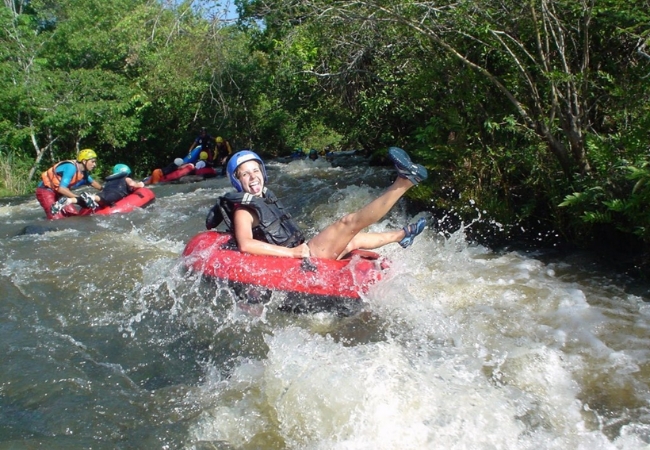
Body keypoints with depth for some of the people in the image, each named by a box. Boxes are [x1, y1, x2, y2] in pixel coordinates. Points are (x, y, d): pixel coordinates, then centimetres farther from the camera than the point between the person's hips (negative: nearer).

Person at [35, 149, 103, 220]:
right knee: (57, 219, -23)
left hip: (57, 193, 10)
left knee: (74, 215, 4)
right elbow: (61, 188, -36)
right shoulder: (71, 167, -28)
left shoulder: (84, 172, 0)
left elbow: (92, 182, 23)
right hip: (46, 191, -10)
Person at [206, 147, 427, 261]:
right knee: (348, 223, -17)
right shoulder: (243, 210, -13)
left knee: (354, 240, 24)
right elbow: (245, 245, -30)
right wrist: (292, 252, -30)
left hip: (301, 252, 10)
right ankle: (403, 182, -19)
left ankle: (402, 236, 45)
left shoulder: (265, 198, 15)